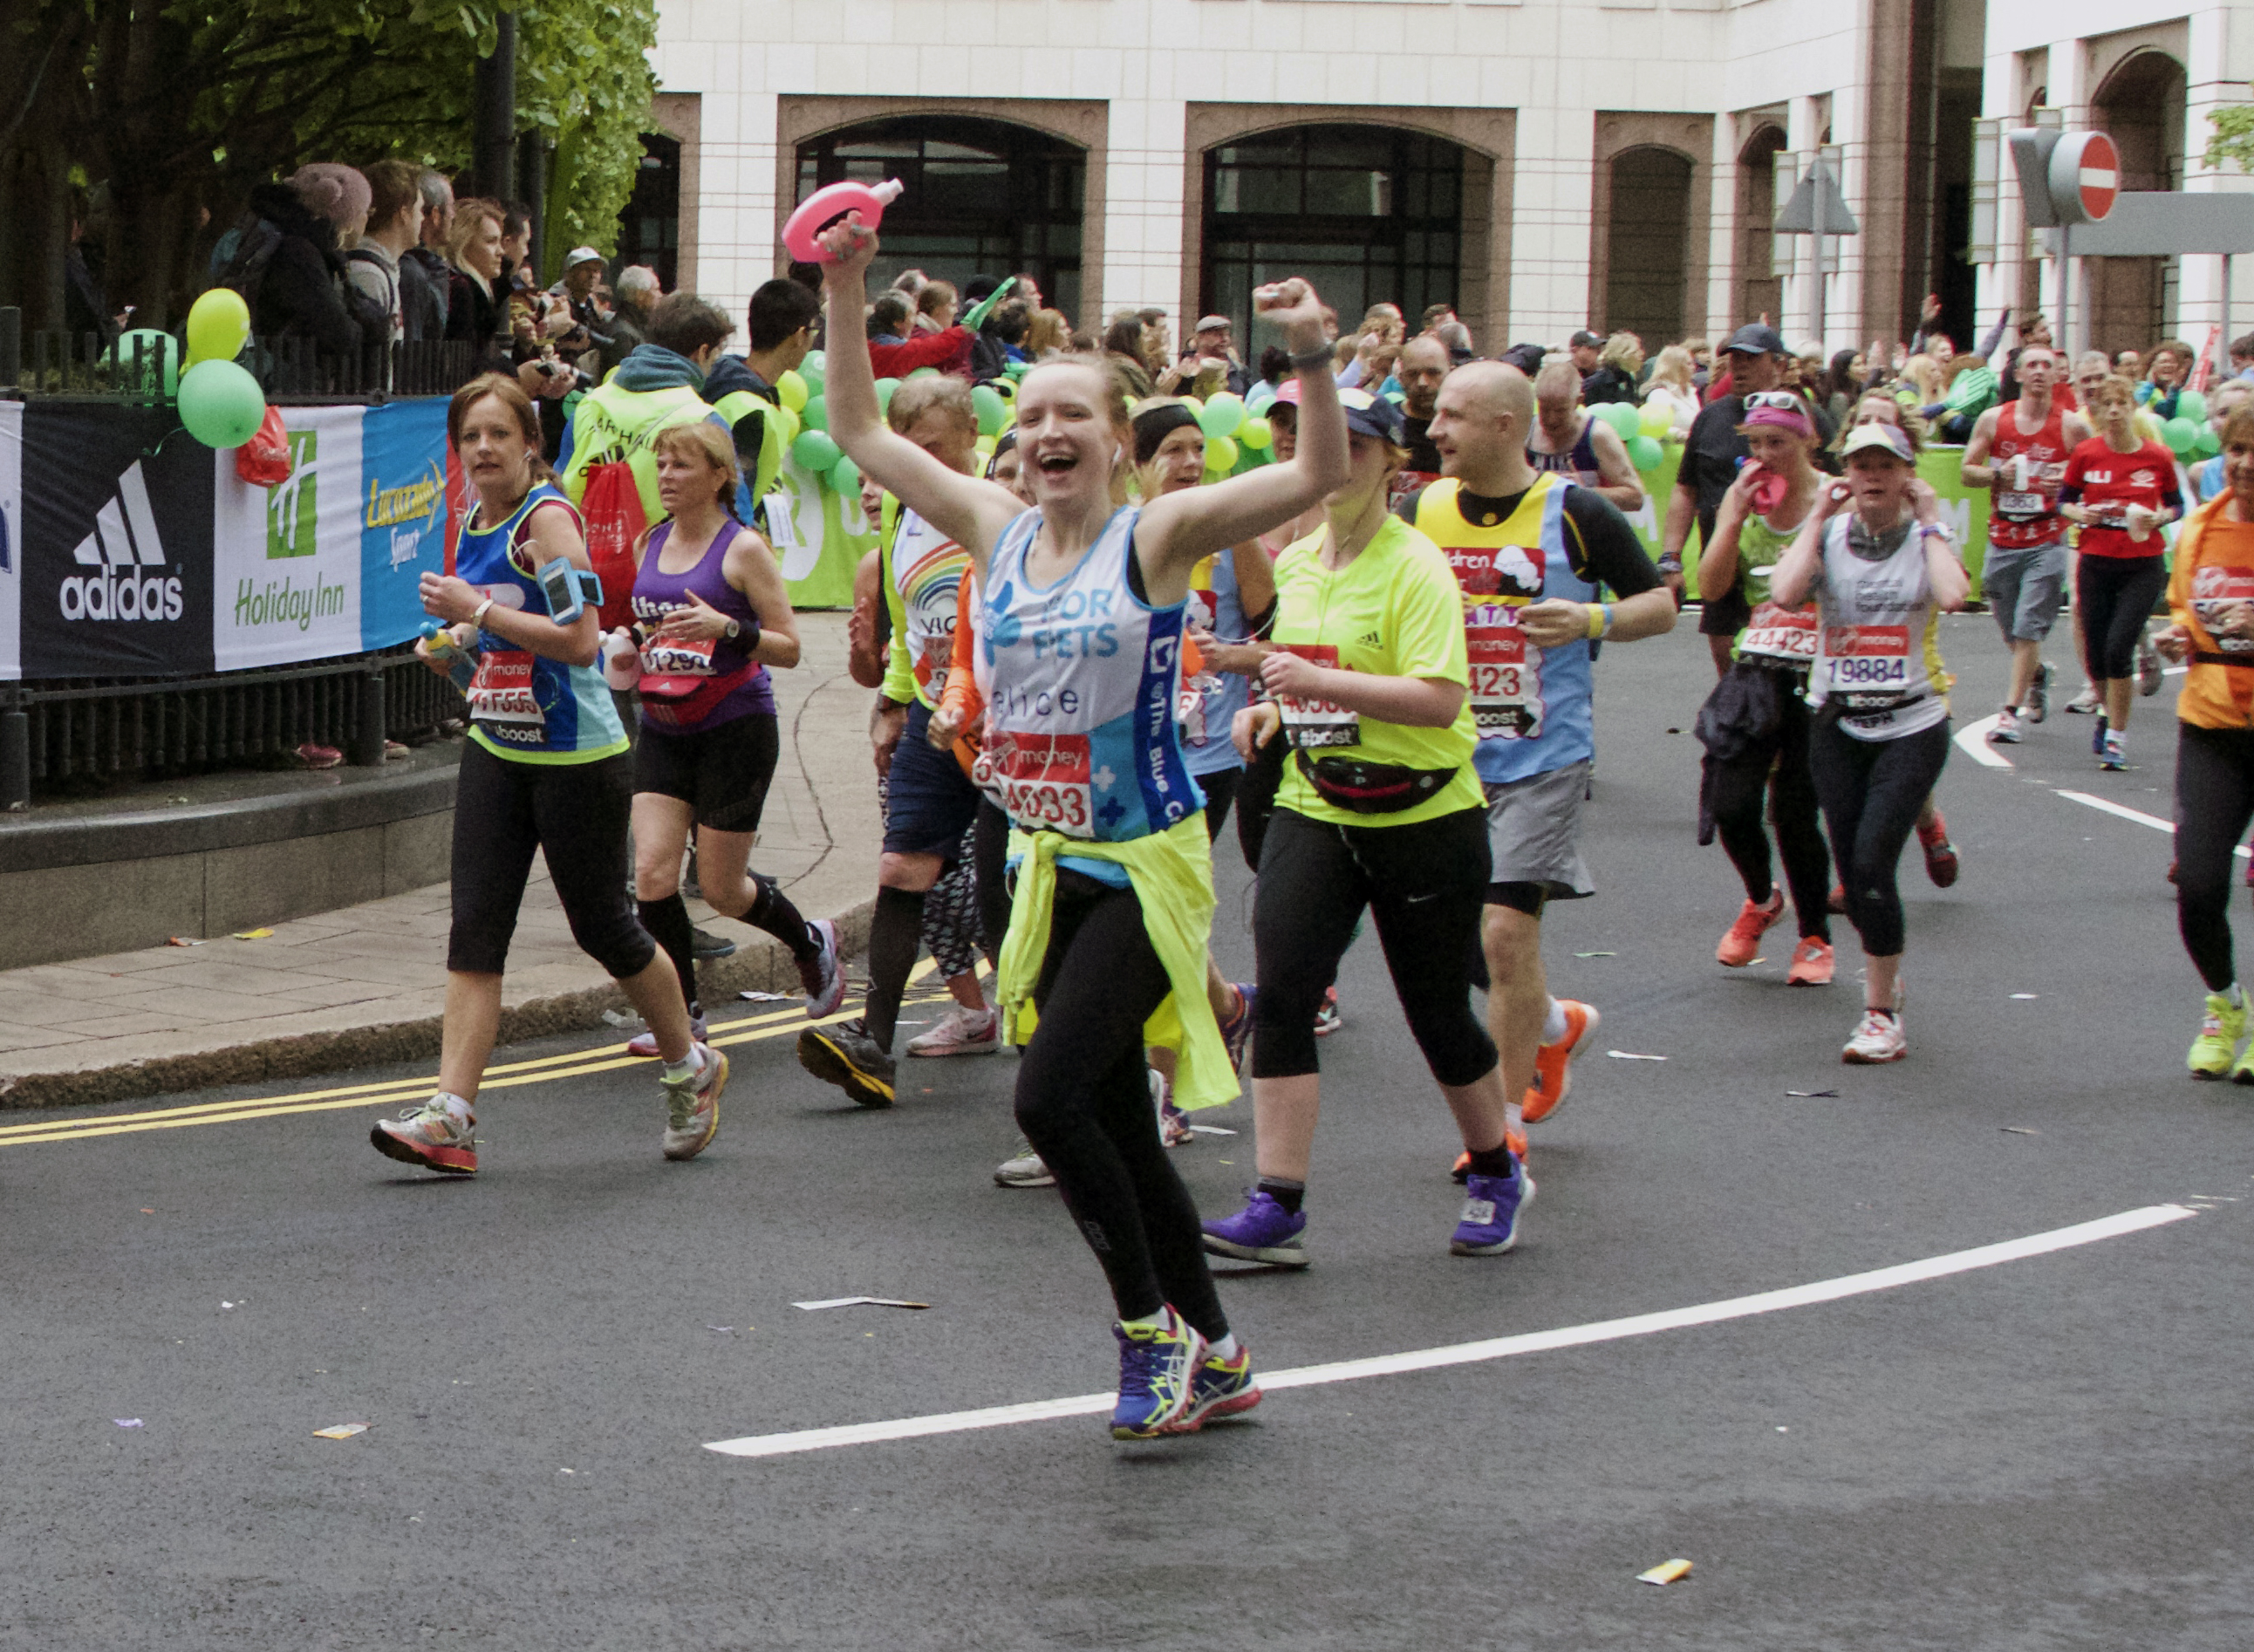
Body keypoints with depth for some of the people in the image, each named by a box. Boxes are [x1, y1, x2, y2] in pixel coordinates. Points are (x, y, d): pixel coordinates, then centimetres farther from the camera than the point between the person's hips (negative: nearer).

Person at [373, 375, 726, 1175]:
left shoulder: (548, 517, -15)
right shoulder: (475, 524, 9)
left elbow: (580, 640, -25)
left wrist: (477, 610, -25)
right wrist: (455, 640, 10)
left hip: (577, 757, -7)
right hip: (495, 753, 7)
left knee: (601, 925, 5)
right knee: (475, 928, -5)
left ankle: (692, 1070, 29)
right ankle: (450, 1116, -11)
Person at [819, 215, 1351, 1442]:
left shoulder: (1156, 536, -9)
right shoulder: (997, 531, 5)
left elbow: (1318, 476, -18)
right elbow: (860, 433, 10)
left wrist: (1312, 356, -33)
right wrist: (843, 294, 1)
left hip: (1148, 866, -6)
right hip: (1053, 866, 6)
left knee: (1050, 1097, -17)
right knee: (1114, 1123, 10)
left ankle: (1153, 1326, 2)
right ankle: (1214, 1358, 24)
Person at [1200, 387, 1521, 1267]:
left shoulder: (1416, 566, -13)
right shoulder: (1295, 562, 9)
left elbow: (1439, 699, -24)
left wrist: (1320, 683, -28)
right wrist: (1271, 710, 7)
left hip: (1425, 818, -5)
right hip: (1313, 810, 5)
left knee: (1437, 1012, 6)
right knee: (1280, 991, -11)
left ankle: (1497, 1173, 31)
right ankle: (1276, 1207, -11)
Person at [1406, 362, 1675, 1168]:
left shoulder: (1575, 513, -7)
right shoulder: (1418, 513, 4)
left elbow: (1662, 603, 2)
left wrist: (1592, 620, -17)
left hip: (1543, 756, -5)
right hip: (1447, 753, 5)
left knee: (1506, 932, -11)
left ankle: (1507, 1119, 3)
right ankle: (1555, 1025, 39)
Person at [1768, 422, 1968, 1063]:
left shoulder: (1928, 538, 1)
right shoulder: (1829, 537, 3)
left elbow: (1953, 596, -22)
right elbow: (1786, 593, -18)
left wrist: (1928, 523, -11)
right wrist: (1818, 519, -8)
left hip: (1912, 725, -3)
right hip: (1838, 724, 3)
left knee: (1871, 863, -15)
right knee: (1852, 872, 7)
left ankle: (1882, 1016, -7)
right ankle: (1886, 969, 36)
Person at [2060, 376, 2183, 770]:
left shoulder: (2158, 457, -2)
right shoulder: (2086, 454, -1)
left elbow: (2175, 504, 10)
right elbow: (2064, 500, 9)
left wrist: (2159, 518, -11)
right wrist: (2079, 513, -12)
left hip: (2144, 565, -2)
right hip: (2096, 563, 2)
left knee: (2118, 648, -14)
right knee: (2096, 652, 7)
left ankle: (2117, 737, -1)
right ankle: (2107, 712, 39)